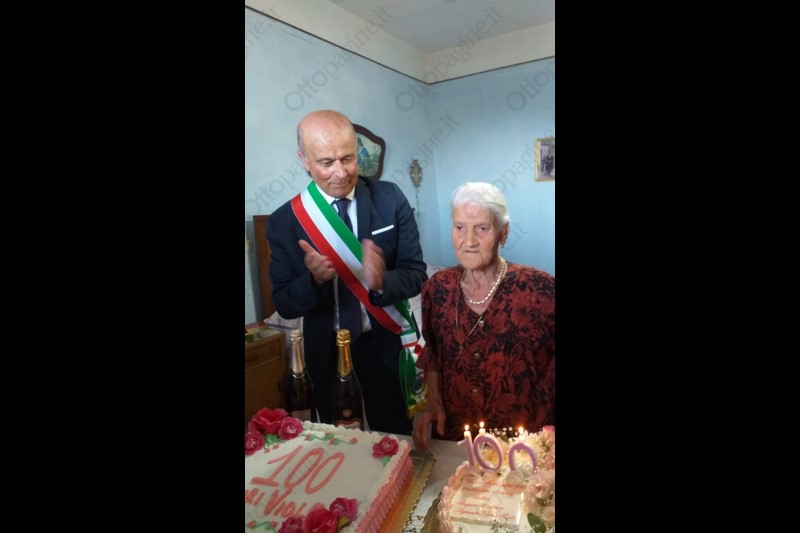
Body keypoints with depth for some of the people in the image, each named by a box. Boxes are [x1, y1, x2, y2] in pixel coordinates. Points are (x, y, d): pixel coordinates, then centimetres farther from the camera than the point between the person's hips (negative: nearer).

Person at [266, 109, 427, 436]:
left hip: (389, 348, 0)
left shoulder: (390, 199, -10)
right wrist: (314, 279, -28)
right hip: (328, 356, 1)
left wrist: (381, 282, -31)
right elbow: (284, 305, -6)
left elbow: (417, 275, -9)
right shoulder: (284, 221, -10)